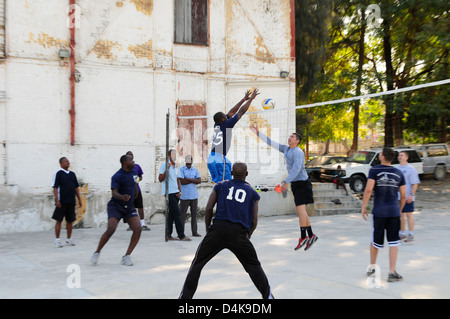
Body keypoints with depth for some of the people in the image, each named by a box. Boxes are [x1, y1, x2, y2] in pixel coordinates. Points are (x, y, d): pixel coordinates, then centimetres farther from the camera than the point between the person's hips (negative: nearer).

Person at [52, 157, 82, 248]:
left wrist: (79, 199, 12)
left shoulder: (72, 174, 13)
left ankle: (69, 239, 17)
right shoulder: (58, 174, -3)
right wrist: (57, 200, -16)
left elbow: (76, 187, 17)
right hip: (61, 202, -5)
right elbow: (55, 188, -8)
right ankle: (57, 240, 5)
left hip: (71, 202, 5)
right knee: (59, 220, -1)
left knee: (70, 221, 9)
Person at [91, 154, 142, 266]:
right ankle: (97, 252, 2)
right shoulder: (117, 176, -16)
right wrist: (122, 197, -46)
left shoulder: (133, 173, 6)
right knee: (111, 229, -21)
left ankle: (126, 256, -3)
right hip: (116, 206, -6)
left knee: (138, 229, -13)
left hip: (129, 207, 6)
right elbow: (114, 192, -27)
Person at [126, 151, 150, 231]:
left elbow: (140, 176, 16)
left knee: (140, 206, -2)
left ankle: (143, 224, 1)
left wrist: (139, 179, -6)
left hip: (136, 189, 1)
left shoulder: (137, 166, 9)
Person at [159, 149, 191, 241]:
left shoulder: (176, 166, 16)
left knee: (171, 214, 8)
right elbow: (160, 179, -11)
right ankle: (181, 235, -7)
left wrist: (179, 191, 9)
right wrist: (166, 170, -22)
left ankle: (169, 235, 12)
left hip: (175, 192, 7)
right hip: (169, 192, -7)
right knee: (176, 213, -9)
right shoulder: (164, 165, -6)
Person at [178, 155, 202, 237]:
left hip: (194, 195, 4)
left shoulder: (195, 170, 13)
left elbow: (199, 180, -2)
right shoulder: (181, 170, 1)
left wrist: (188, 179, -10)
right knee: (182, 214, -3)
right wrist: (193, 181, -6)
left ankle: (194, 232, 11)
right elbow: (182, 182, -11)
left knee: (194, 214, 5)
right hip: (184, 196, -4)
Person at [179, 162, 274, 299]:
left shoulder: (221, 186, 17)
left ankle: (185, 296, 11)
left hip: (218, 228, 0)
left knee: (197, 263, 12)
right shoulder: (252, 192, 18)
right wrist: (247, 237, 27)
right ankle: (268, 295, 18)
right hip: (239, 233, 0)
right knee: (254, 266, 17)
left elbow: (209, 208, 8)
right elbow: (254, 221, 13)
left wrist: (208, 229, 17)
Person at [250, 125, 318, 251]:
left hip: (302, 183, -9)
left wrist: (286, 182, -29)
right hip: (295, 184, 9)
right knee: (302, 212, 8)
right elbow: (271, 143, 15)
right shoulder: (286, 149, 12)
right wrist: (258, 133, 12)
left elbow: (296, 168, -25)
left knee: (300, 209, -13)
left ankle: (303, 237, -12)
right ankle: (311, 236, 13)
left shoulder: (298, 152, -14)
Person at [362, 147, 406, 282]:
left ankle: (372, 267, 28)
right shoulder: (399, 173, 6)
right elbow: (403, 195, 8)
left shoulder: (374, 170, -4)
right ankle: (392, 272, -1)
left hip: (378, 211, -1)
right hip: (394, 211, 1)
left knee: (376, 240, 12)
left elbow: (368, 190, -15)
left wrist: (363, 207, -7)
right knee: (393, 241, 3)